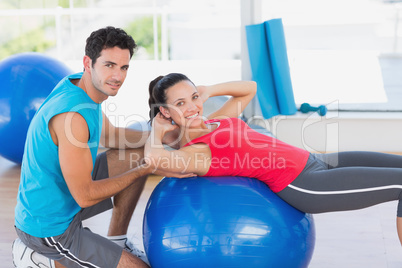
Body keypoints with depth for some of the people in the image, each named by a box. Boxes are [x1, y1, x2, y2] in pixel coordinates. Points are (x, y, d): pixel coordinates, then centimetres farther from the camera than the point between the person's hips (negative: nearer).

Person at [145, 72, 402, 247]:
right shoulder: (190, 152, -13)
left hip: (314, 161, 9)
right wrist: (158, 130, -15)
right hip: (301, 184, -9)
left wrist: (208, 91, 11)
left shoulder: (213, 122, 11)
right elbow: (154, 157, -36)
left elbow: (249, 88, 24)